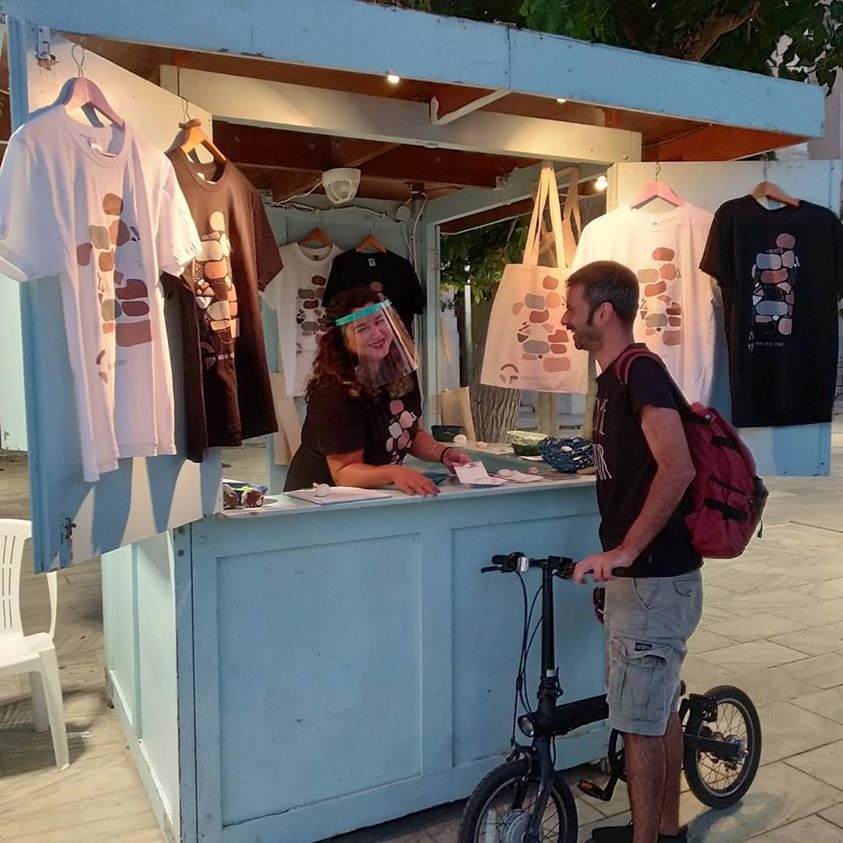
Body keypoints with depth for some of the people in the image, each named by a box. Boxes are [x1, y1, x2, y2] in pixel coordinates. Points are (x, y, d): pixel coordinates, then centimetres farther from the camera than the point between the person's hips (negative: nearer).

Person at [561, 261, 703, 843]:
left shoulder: (641, 373, -18)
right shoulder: (617, 377, 11)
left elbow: (677, 468, -31)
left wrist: (625, 550, -29)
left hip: (655, 581, -10)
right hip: (647, 577, 10)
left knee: (639, 723, 2)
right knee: (661, 709, 21)